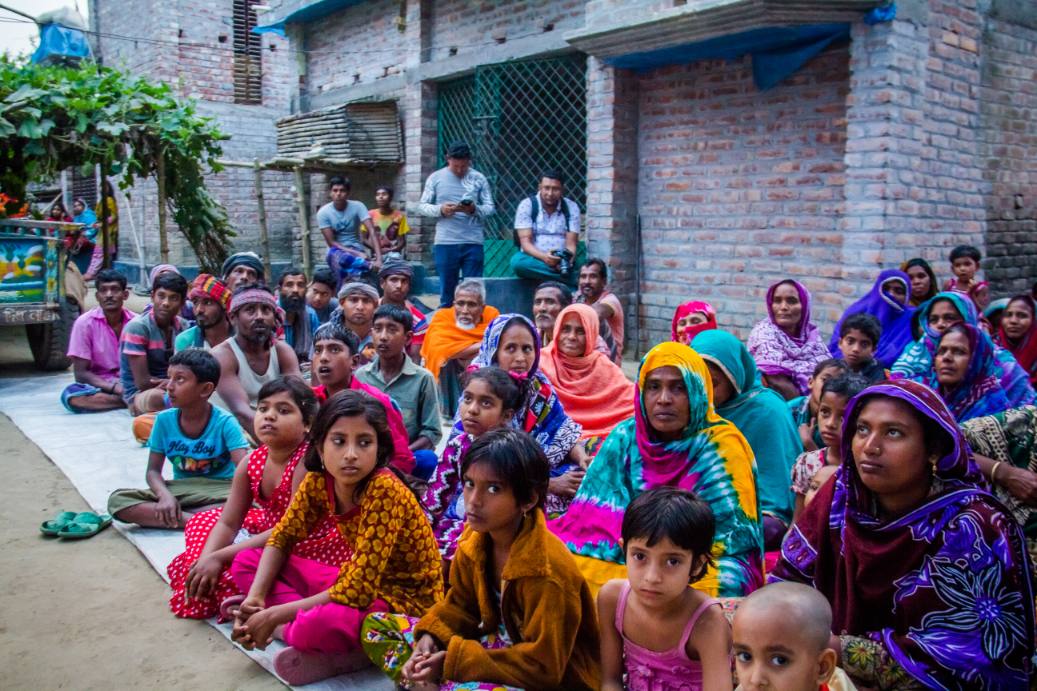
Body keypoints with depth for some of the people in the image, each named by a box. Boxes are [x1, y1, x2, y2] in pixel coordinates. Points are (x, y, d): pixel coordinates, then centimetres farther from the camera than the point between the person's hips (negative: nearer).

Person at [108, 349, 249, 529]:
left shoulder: (224, 422, -14)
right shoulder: (164, 420, -3)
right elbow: (153, 471, 0)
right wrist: (165, 495, -22)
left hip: (220, 490, -3)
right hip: (179, 491, 4)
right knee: (118, 500, -19)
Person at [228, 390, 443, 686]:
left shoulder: (385, 491, -28)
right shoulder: (318, 481, -7)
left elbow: (356, 591, -28)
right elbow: (282, 537, 6)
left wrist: (275, 615, -20)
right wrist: (255, 597, -11)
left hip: (405, 598, -8)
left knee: (319, 624, -39)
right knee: (246, 561, 4)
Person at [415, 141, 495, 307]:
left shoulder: (479, 179, 6)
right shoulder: (435, 178, 6)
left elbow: (490, 208, 4)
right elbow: (422, 206, 6)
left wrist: (474, 209, -16)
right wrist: (440, 209, -13)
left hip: (473, 243, 0)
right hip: (445, 243, 0)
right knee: (446, 290, 8)